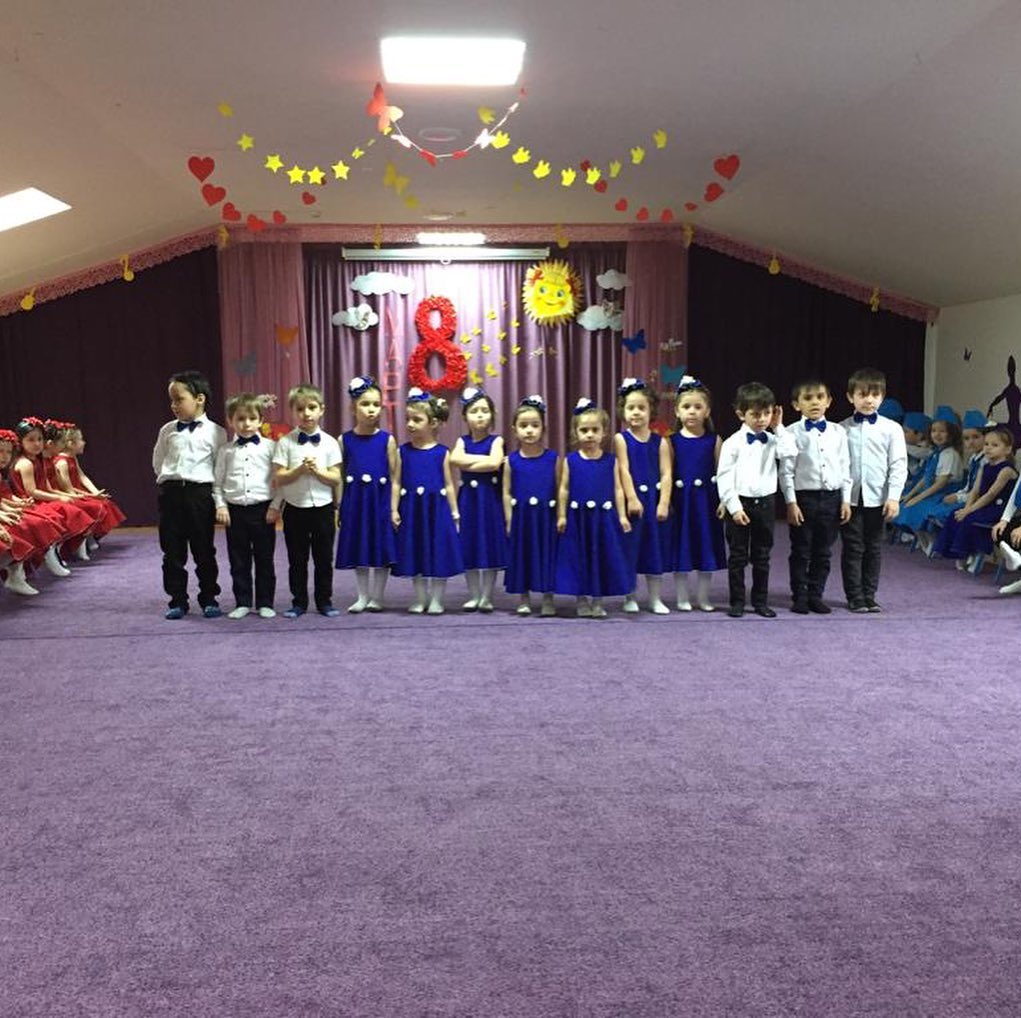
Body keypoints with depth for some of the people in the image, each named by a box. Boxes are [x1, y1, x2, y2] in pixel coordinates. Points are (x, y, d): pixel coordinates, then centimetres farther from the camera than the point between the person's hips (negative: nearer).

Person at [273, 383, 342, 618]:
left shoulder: (329, 442, 0)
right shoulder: (286, 442, -2)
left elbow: (336, 478, -3)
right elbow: (279, 479, -7)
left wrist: (317, 470, -18)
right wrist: (300, 470, -20)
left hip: (323, 508, 1)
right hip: (295, 508, -1)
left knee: (324, 558, 8)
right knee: (297, 559, 7)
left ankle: (324, 601, 19)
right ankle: (299, 602, 18)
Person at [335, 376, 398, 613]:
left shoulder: (387, 439, -3)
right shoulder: (345, 440, 1)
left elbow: (394, 476, -2)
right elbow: (339, 477, 4)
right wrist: (338, 507, 1)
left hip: (380, 500, -1)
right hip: (354, 500, 1)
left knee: (382, 549, 5)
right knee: (358, 550, 10)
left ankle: (377, 597, 19)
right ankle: (362, 597, 23)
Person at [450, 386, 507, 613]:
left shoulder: (496, 440, -2)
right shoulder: (462, 441, 6)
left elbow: (495, 463, -21)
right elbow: (455, 459, -15)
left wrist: (468, 463, -14)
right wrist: (486, 459, -15)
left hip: (490, 498, -2)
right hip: (468, 499, 3)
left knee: (490, 548, 1)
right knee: (469, 549, 6)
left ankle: (487, 597, 10)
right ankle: (474, 596, 17)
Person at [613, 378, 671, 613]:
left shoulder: (660, 441, 4)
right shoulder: (621, 439, -2)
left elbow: (665, 474, -2)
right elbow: (624, 470, -9)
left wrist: (664, 503, -10)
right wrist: (632, 499, -16)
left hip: (654, 500, 2)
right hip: (631, 501, -2)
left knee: (655, 548, 8)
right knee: (630, 549, 4)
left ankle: (656, 599, 18)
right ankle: (630, 598, 16)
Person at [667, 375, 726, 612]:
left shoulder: (714, 440, 0)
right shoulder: (672, 441, -1)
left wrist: (723, 501, -6)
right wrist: (667, 501, -7)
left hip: (707, 499, 1)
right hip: (681, 499, -1)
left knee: (706, 547, 8)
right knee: (681, 548, 5)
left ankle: (703, 596, 21)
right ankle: (682, 597, 17)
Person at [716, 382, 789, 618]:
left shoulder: (772, 440, 5)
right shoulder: (733, 443, -7)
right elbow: (724, 477, -9)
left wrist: (779, 428, -10)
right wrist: (734, 507, -14)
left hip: (765, 502, 4)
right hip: (740, 503, -3)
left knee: (762, 556, 11)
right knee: (738, 556, 5)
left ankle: (760, 601, 21)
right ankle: (737, 602, 14)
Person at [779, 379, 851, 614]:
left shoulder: (838, 432, 6)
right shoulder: (793, 433, -5)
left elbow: (845, 468, 8)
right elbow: (786, 471, -7)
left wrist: (846, 500, 3)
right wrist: (791, 502, -12)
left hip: (832, 497, 3)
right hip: (804, 497, -3)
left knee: (823, 553, 10)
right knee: (801, 552, 5)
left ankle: (816, 595, 21)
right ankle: (799, 597, 16)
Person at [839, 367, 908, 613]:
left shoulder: (891, 429, 1)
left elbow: (898, 465, -1)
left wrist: (894, 497, -9)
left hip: (877, 498, 1)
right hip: (849, 498, -1)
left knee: (874, 549, 9)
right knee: (852, 548, 3)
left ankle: (869, 595, 19)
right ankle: (855, 596, 12)